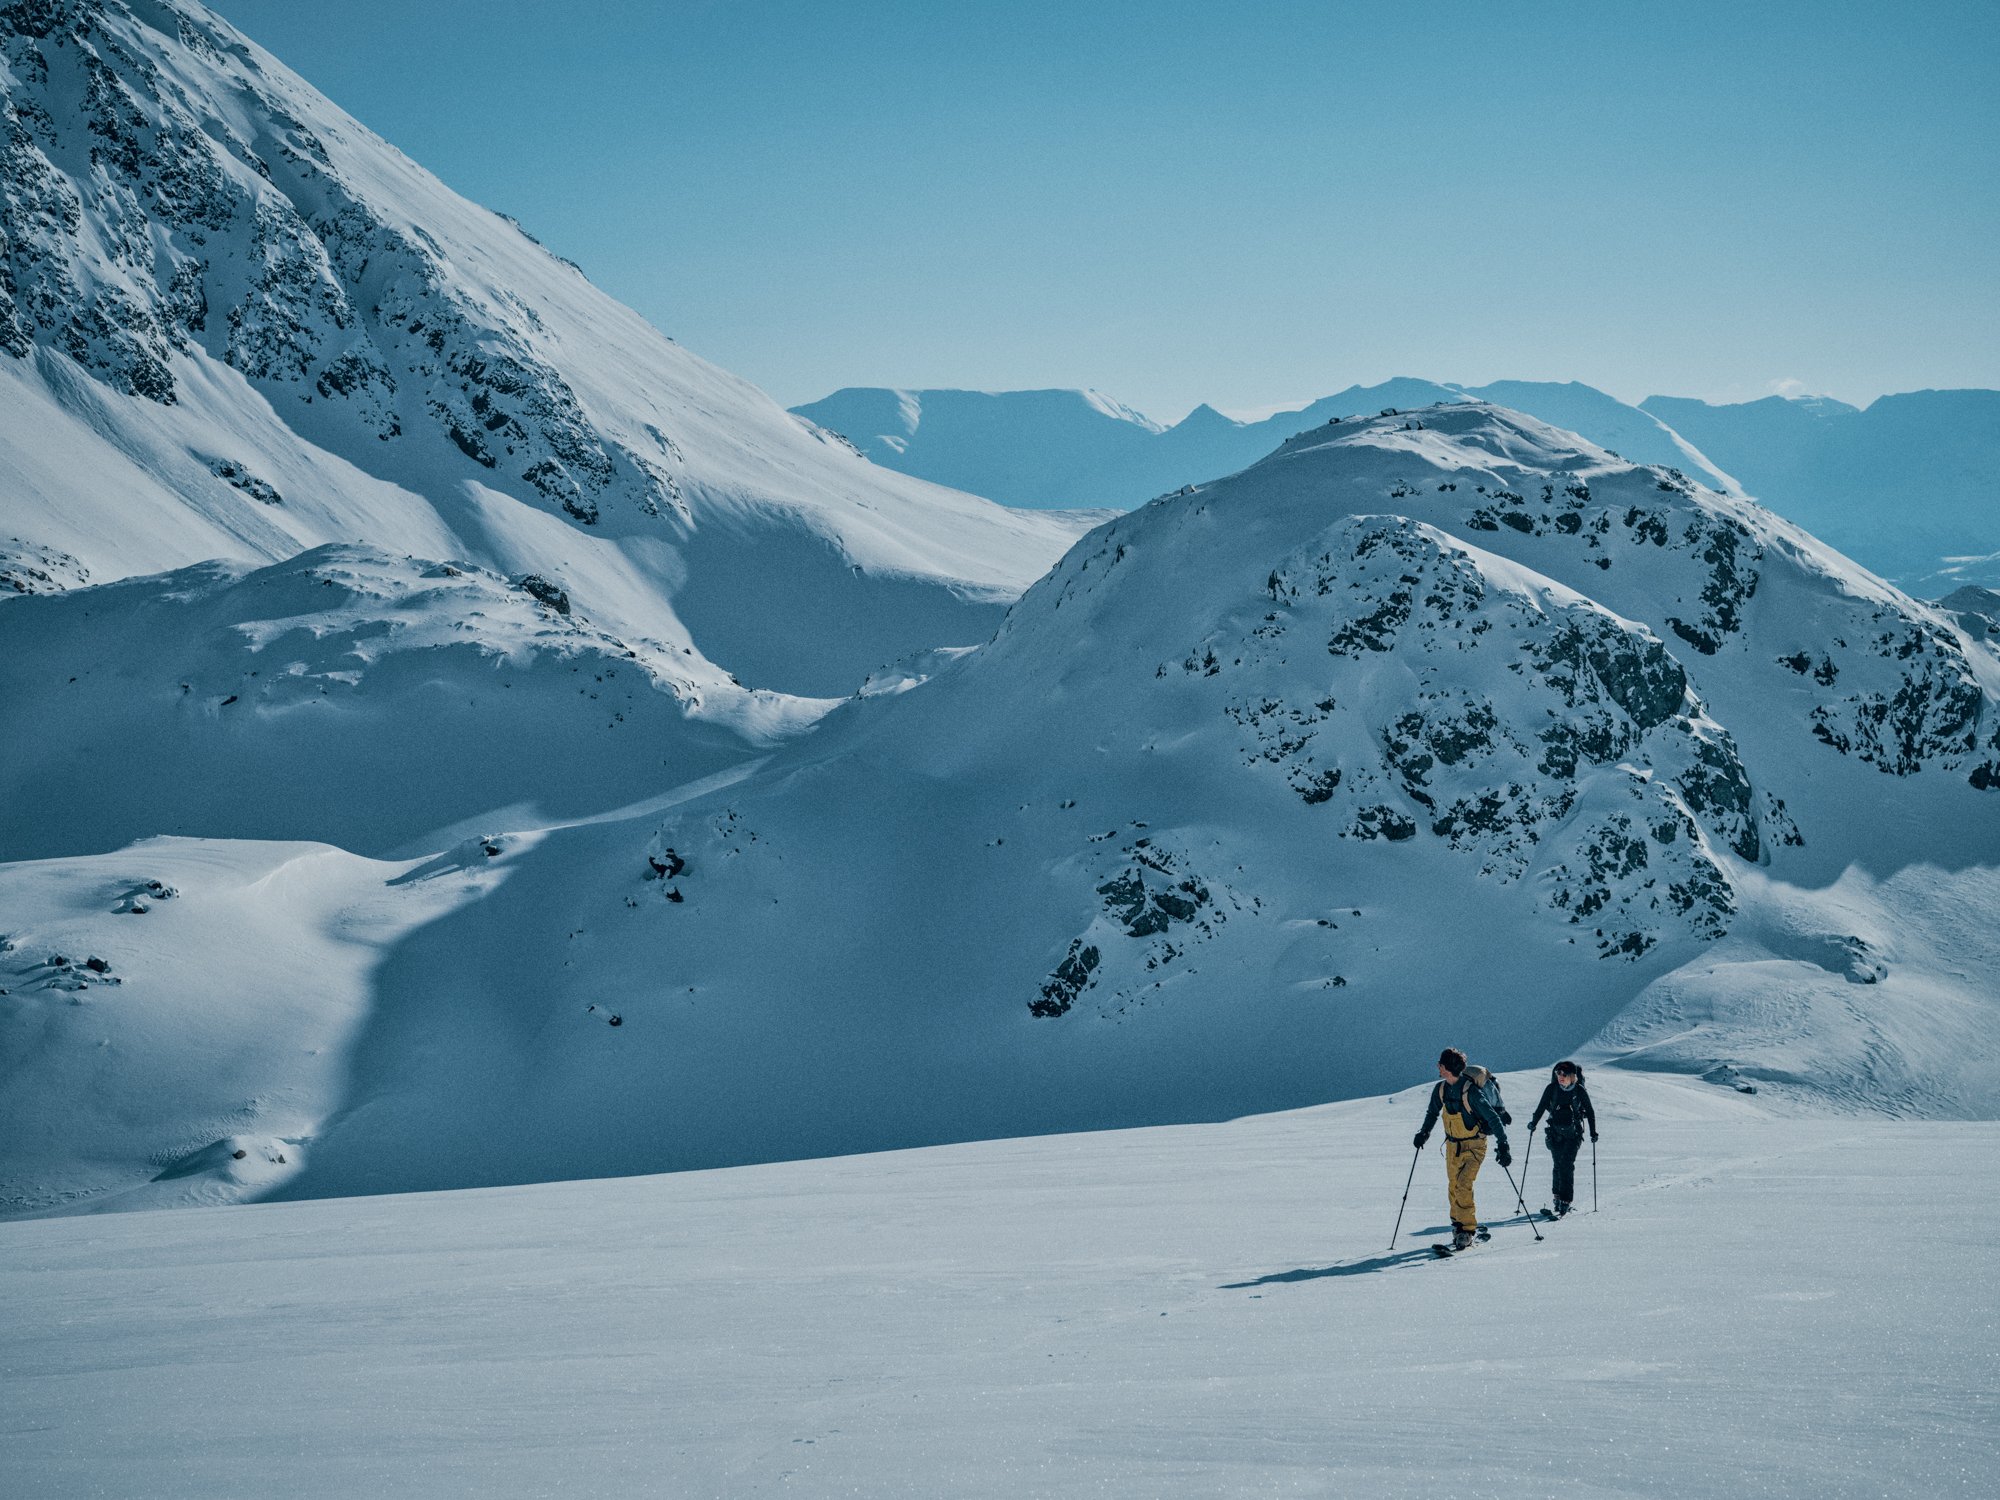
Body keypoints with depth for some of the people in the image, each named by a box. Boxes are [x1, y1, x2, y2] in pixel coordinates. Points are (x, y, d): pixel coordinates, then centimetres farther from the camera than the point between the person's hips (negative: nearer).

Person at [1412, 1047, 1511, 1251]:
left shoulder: (1470, 1091, -24)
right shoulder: (1441, 1089, -3)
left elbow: (1493, 1118, -23)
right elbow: (1432, 1113, 17)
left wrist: (1503, 1146, -27)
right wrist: (1424, 1132, 3)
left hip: (1474, 1146, -7)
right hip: (1453, 1145, 7)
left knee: (1463, 1186, -19)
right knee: (1453, 1188, 11)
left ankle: (1466, 1229, -11)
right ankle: (1458, 1223, 29)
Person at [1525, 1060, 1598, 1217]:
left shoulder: (1580, 1091, -6)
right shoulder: (1552, 1089, -3)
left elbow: (1590, 1112, 5)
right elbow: (1541, 1107, 6)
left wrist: (1593, 1132, 3)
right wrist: (1533, 1123, -4)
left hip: (1573, 1134, -2)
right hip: (1555, 1133, 2)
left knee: (1567, 1165, -13)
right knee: (1557, 1166, 2)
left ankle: (1565, 1201, -14)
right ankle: (1558, 1199, 14)